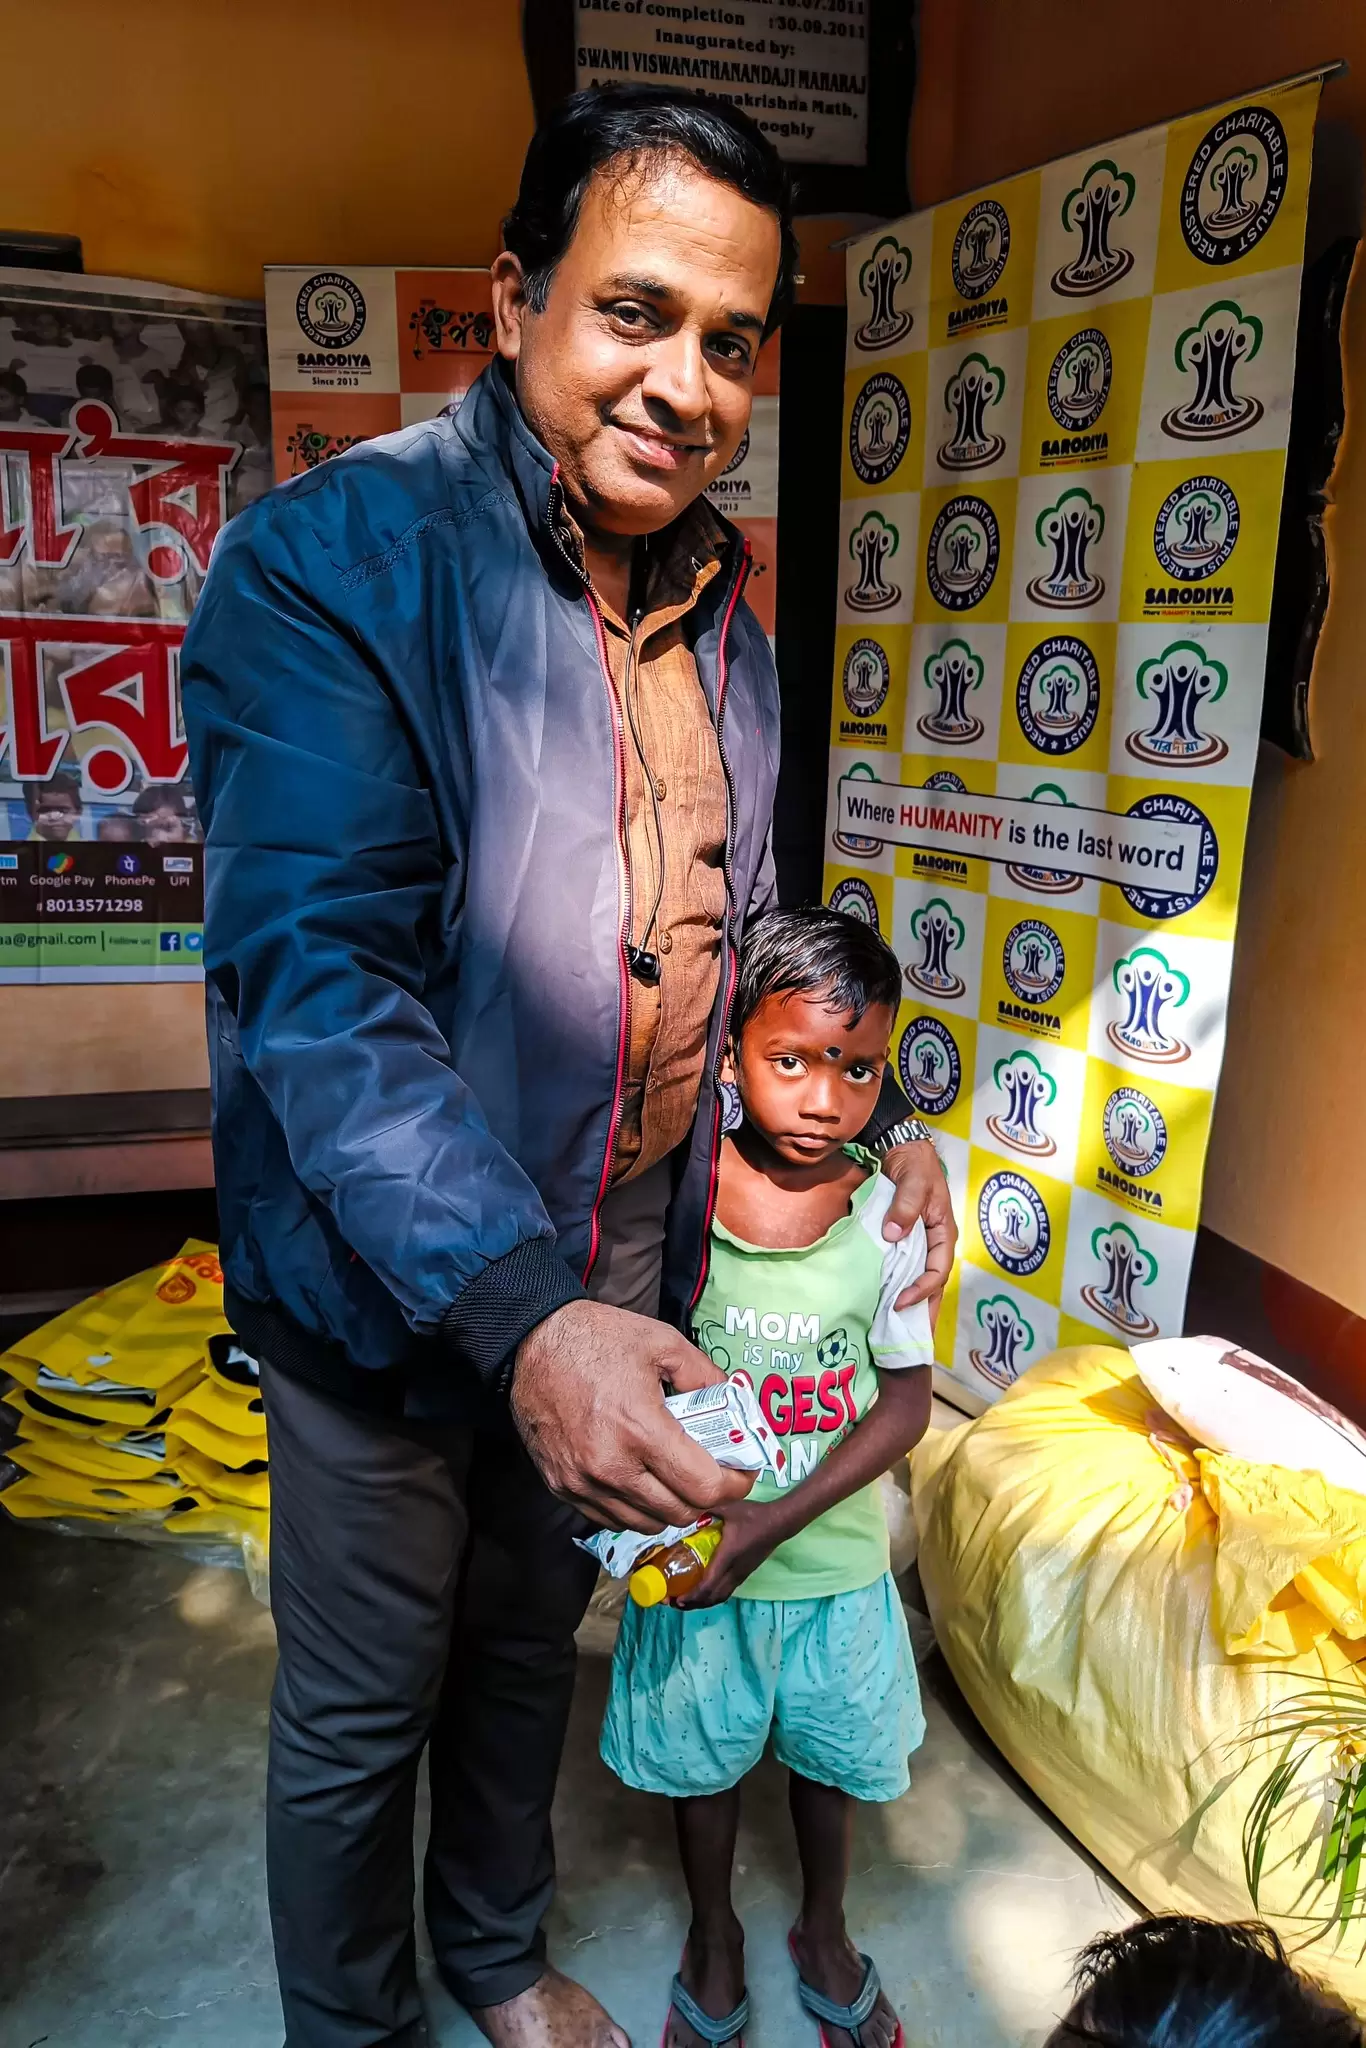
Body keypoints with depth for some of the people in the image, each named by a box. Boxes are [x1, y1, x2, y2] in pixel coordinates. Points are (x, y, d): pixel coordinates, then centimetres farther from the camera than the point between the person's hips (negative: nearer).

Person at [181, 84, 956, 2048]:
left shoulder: (726, 602, 3)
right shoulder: (331, 558, -19)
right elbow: (318, 983, -29)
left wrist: (877, 1111, 5)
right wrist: (517, 1309, -39)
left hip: (626, 1258, 6)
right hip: (390, 1278, -6)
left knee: (533, 1637, 27)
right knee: (360, 1711, 17)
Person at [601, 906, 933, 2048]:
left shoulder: (887, 1216, -17)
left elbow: (907, 1402, -11)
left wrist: (776, 1521, -19)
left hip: (834, 1558, 1)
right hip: (698, 1553, -1)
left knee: (829, 1753, 23)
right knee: (705, 1757, 21)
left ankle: (824, 1932, 53)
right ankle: (715, 1934, 51)